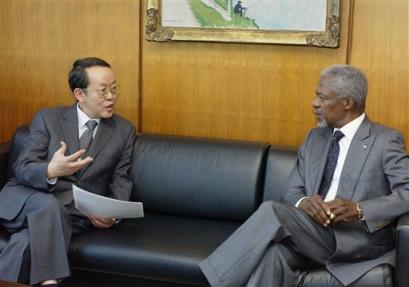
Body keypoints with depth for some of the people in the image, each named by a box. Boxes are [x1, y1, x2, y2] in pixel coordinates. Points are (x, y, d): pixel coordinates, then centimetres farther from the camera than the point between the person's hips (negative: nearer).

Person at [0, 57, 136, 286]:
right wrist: (51, 171, -27)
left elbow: (121, 181, 9)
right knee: (49, 205, -38)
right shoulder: (48, 118, 5)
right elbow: (22, 169, -3)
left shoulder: (125, 131, 10)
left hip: (79, 213, 0)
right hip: (33, 199, 0)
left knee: (29, 241, -33)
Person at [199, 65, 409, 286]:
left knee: (272, 211, -27)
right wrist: (303, 202, -11)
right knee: (272, 251, -32)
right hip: (311, 233, 5)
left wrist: (359, 210, -22)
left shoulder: (385, 141, 1)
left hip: (358, 241, -4)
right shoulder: (314, 138, 19)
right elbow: (291, 191, 14)